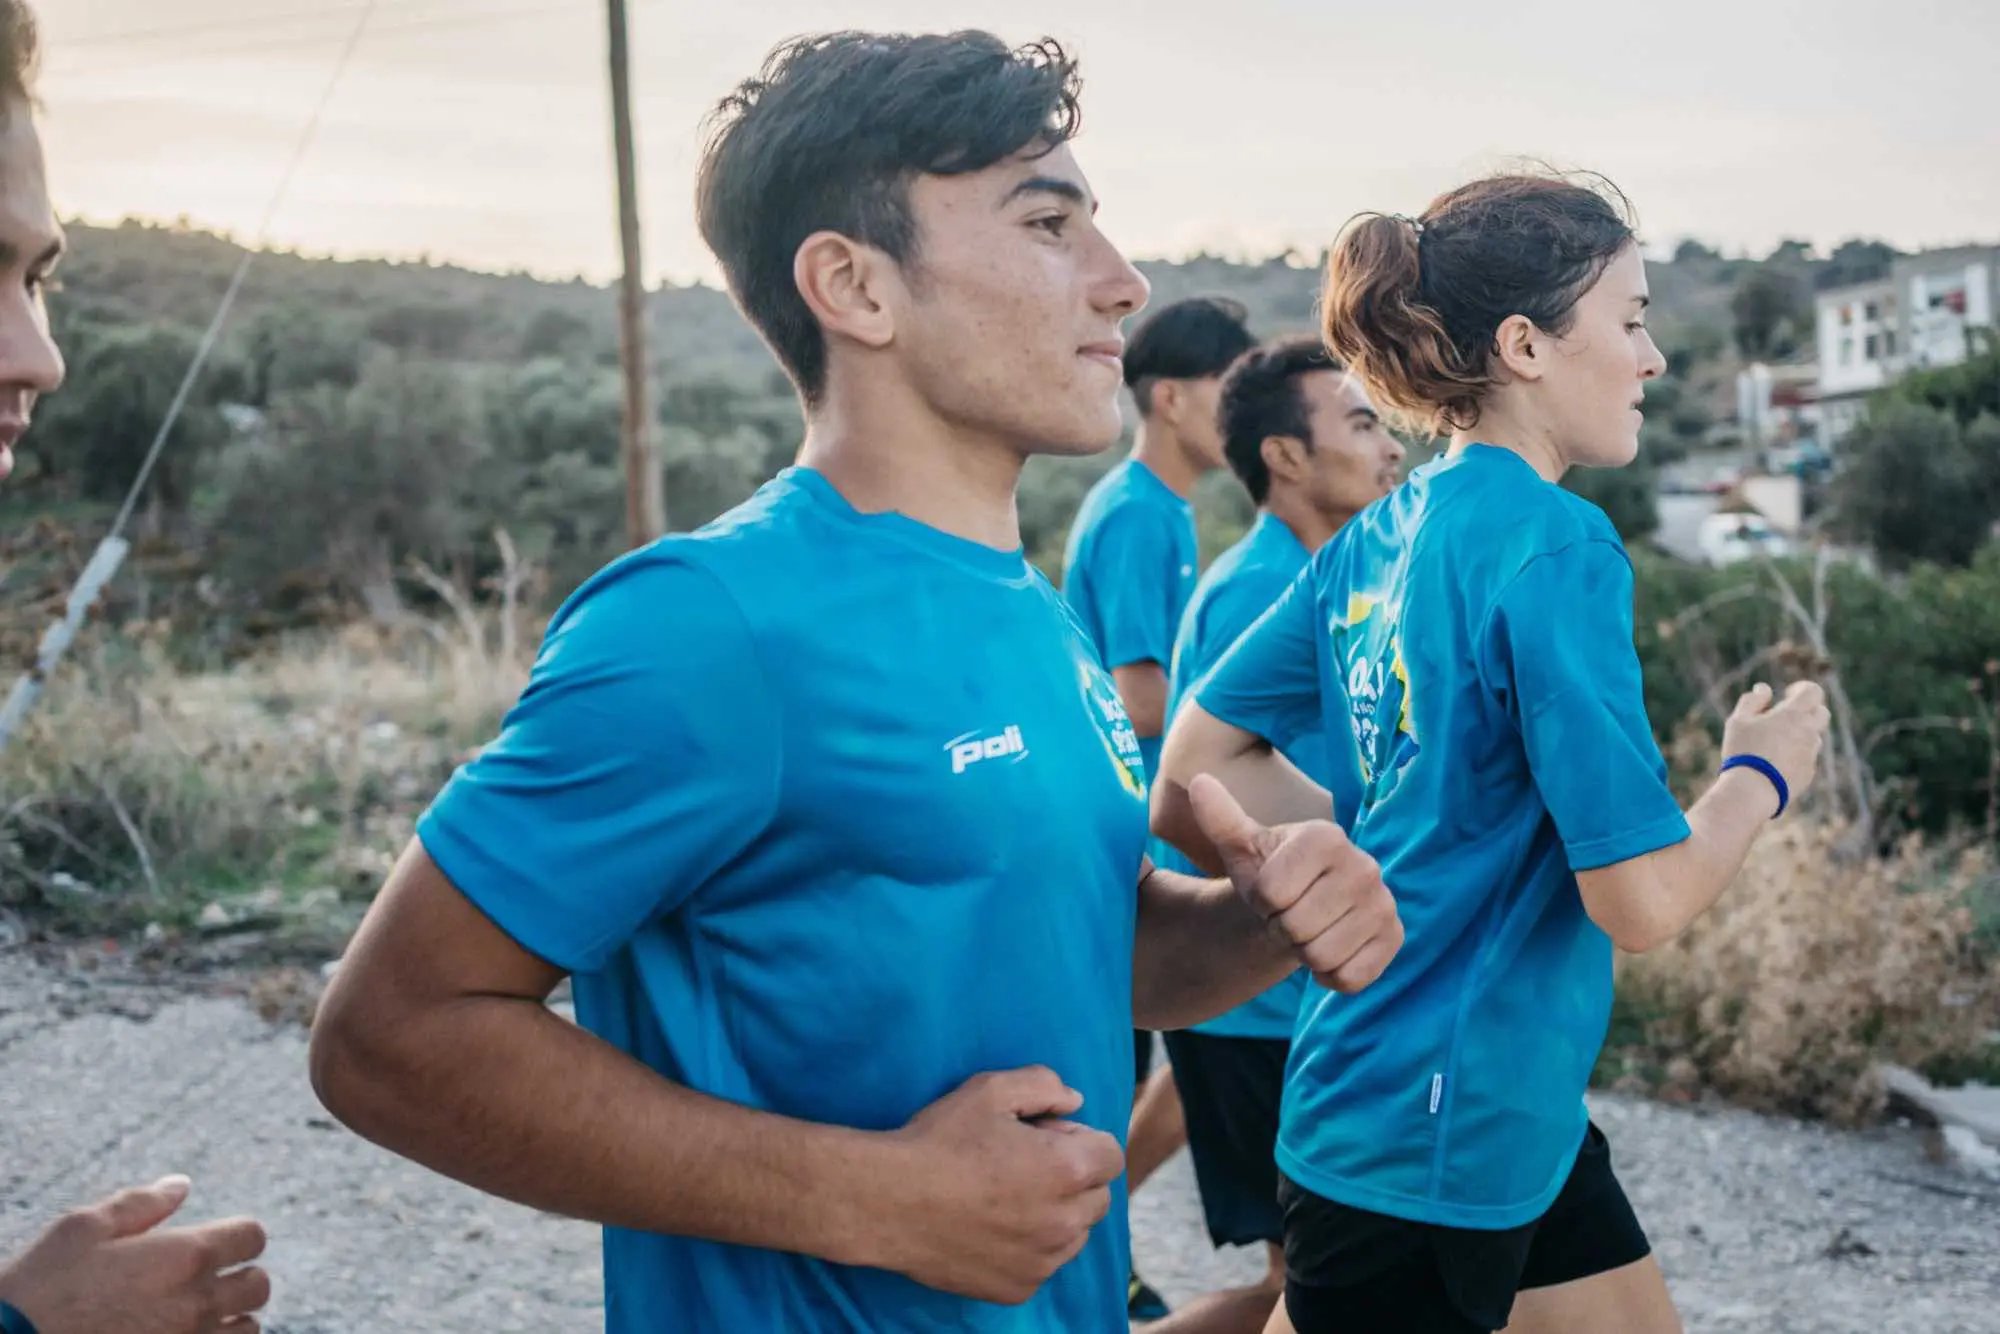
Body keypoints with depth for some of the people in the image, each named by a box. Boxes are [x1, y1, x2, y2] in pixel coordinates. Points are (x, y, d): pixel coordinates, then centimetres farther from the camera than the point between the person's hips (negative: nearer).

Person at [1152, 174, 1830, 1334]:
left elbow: (1194, 782, 5)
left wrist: (1391, 852, 7)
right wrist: (1764, 775, -4)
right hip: (1424, 1147, -9)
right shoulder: (1557, 547, -20)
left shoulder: (1376, 541, 4)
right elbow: (1642, 898, -23)